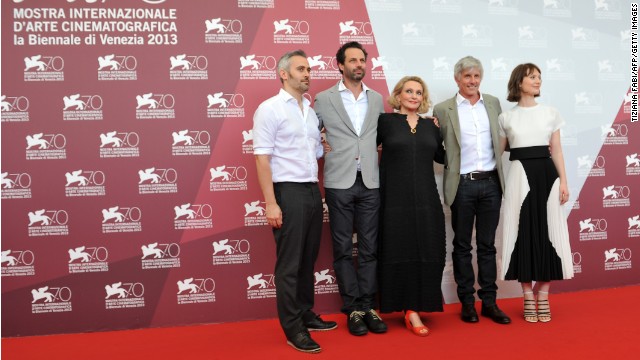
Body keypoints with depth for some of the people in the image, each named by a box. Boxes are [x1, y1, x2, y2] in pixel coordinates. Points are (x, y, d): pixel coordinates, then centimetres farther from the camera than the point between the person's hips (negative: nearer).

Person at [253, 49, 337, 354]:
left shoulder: (311, 111, 14)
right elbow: (262, 158, -12)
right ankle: (293, 329, 7)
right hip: (288, 192, -7)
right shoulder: (270, 109, -7)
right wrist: (270, 203, -18)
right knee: (289, 263, -1)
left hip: (312, 191, 7)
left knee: (308, 259, 15)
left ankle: (306, 315, 28)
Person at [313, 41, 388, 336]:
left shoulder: (377, 99, 11)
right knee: (343, 249, 3)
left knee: (369, 248, 5)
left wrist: (379, 153, 5)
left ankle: (367, 306, 14)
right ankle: (352, 309, 12)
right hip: (339, 183, -2)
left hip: (370, 182, 3)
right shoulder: (324, 99, 1)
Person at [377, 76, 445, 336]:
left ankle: (413, 309, 12)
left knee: (426, 253, 2)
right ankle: (410, 310, 13)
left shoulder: (430, 126, 12)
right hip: (395, 200, -4)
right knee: (399, 252, 1)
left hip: (426, 200, 4)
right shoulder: (385, 121, 0)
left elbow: (442, 156, 21)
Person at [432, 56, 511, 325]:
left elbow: (501, 139, 19)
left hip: (490, 183, 3)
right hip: (462, 185, -3)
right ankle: (467, 302, 17)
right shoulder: (443, 110, -1)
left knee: (487, 245, 10)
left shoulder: (493, 103, 10)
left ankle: (489, 302, 18)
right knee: (462, 245, 7)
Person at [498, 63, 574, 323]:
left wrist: (563, 181, 0)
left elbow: (557, 151, 7)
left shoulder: (551, 113, 8)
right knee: (523, 232, 1)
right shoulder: (506, 118, 5)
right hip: (520, 176, -1)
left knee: (547, 232, 2)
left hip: (546, 174, 1)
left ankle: (543, 297, 14)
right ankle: (528, 298, 11)